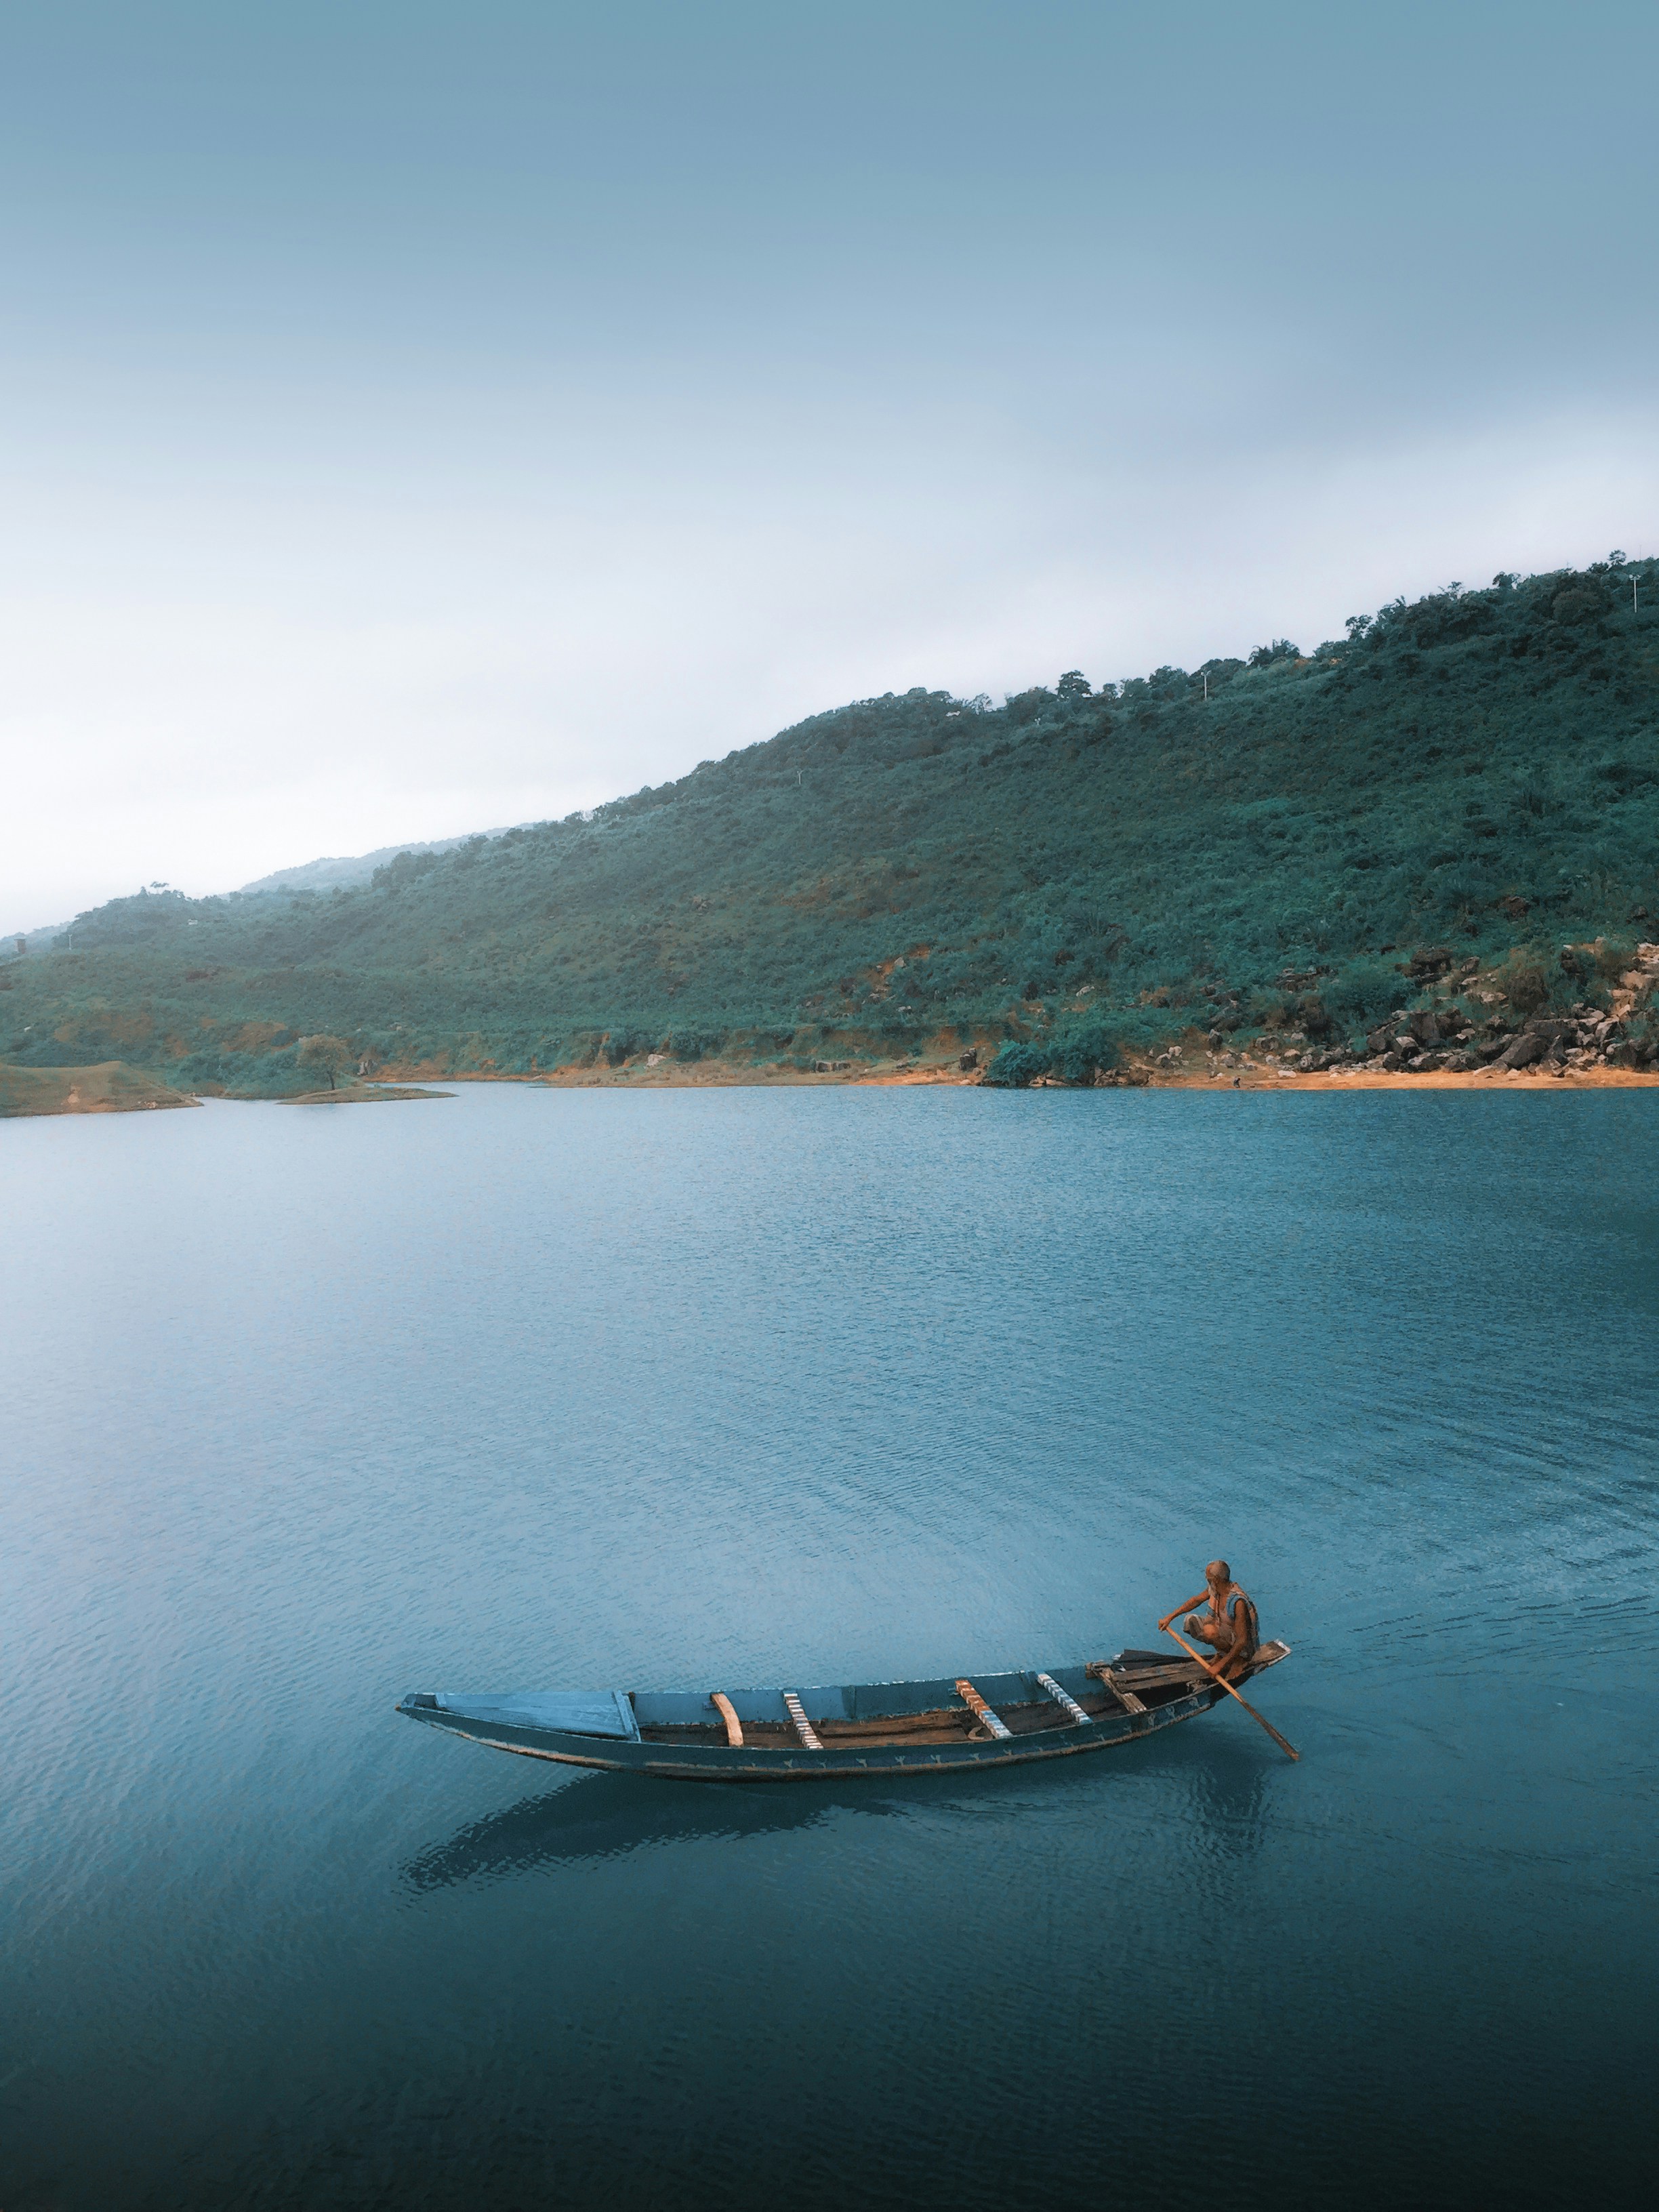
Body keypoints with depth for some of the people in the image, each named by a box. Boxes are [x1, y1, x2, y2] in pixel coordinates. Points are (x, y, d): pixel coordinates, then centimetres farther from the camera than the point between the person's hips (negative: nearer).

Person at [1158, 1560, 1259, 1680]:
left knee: (1210, 1631, -32)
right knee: (1191, 1621, 0)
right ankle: (1221, 1653, 8)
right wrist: (1170, 1617, 6)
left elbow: (1242, 1641, -31)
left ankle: (1238, 1660, -9)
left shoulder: (1238, 1602, -33)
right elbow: (1196, 1600, 9)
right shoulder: (1214, 1588, -10)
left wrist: (1220, 1665, -31)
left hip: (1244, 1648, -8)